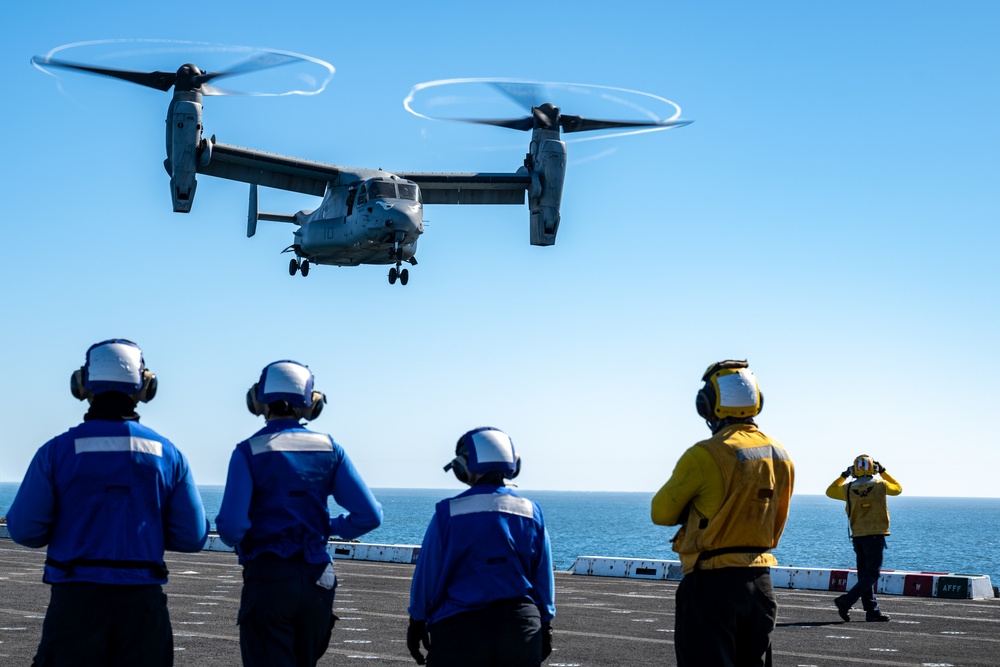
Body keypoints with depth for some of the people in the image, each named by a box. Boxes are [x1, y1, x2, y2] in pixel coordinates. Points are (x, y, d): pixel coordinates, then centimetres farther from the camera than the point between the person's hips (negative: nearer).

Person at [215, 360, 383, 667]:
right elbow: (370, 515, -1)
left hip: (268, 578, -4)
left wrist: (237, 540, 6)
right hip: (318, 579, 4)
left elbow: (231, 526, -17)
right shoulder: (329, 448, 3)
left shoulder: (249, 451, -7)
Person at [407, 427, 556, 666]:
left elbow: (427, 574, 0)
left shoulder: (448, 512, -4)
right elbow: (543, 577, 9)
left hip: (460, 631, -3)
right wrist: (544, 625, 19)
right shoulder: (531, 512, 4)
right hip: (521, 628, 3)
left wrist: (417, 621, 12)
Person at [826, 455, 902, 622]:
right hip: (875, 535, -4)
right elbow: (897, 489, 17)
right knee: (872, 575, -4)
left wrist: (844, 475, 24)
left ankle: (872, 611, 12)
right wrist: (883, 472, 23)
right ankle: (846, 601, -18)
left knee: (864, 575, 11)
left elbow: (830, 491, 21)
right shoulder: (880, 485, -6)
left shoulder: (849, 489, 1)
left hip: (857, 536, 5)